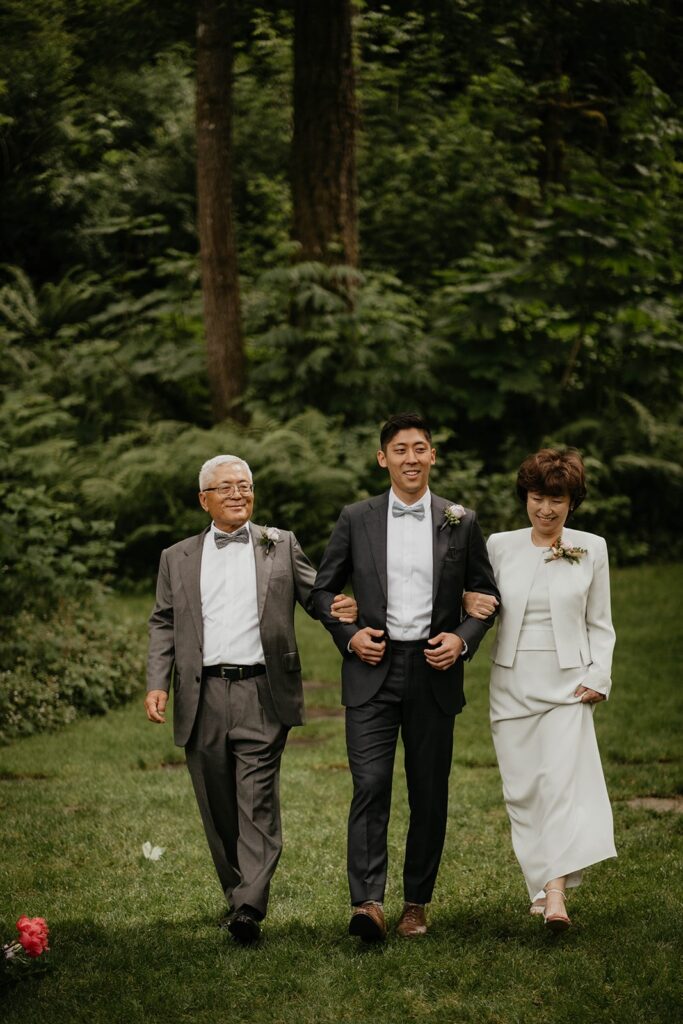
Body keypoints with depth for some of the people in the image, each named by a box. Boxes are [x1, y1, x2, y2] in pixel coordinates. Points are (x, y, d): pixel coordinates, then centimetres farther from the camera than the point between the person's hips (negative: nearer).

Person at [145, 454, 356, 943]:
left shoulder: (281, 545, 12)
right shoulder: (178, 559, 15)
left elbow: (316, 595, 10)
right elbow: (164, 625, 14)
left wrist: (342, 609, -14)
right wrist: (157, 684, 1)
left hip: (262, 697, -2)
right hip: (202, 700, 3)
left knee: (258, 803, -11)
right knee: (218, 809, 7)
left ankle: (250, 909, -16)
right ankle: (238, 898, 20)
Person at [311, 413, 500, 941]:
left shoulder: (461, 522, 6)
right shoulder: (356, 519, 5)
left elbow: (486, 595, 11)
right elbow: (324, 589, 12)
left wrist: (463, 639, -6)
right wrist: (348, 635, -4)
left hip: (434, 671, 1)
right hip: (373, 669, -1)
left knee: (430, 794, 6)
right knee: (370, 785, -13)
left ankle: (417, 903, 18)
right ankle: (368, 902, -16)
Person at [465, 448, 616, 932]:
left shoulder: (592, 548, 4)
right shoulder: (500, 545, 6)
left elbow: (600, 625, 9)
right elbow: (481, 602, 17)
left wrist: (599, 677, -4)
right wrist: (470, 602, -6)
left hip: (568, 686, -2)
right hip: (513, 685, 2)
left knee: (562, 779, -16)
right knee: (523, 789, 3)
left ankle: (556, 892, -21)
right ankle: (541, 886, 12)